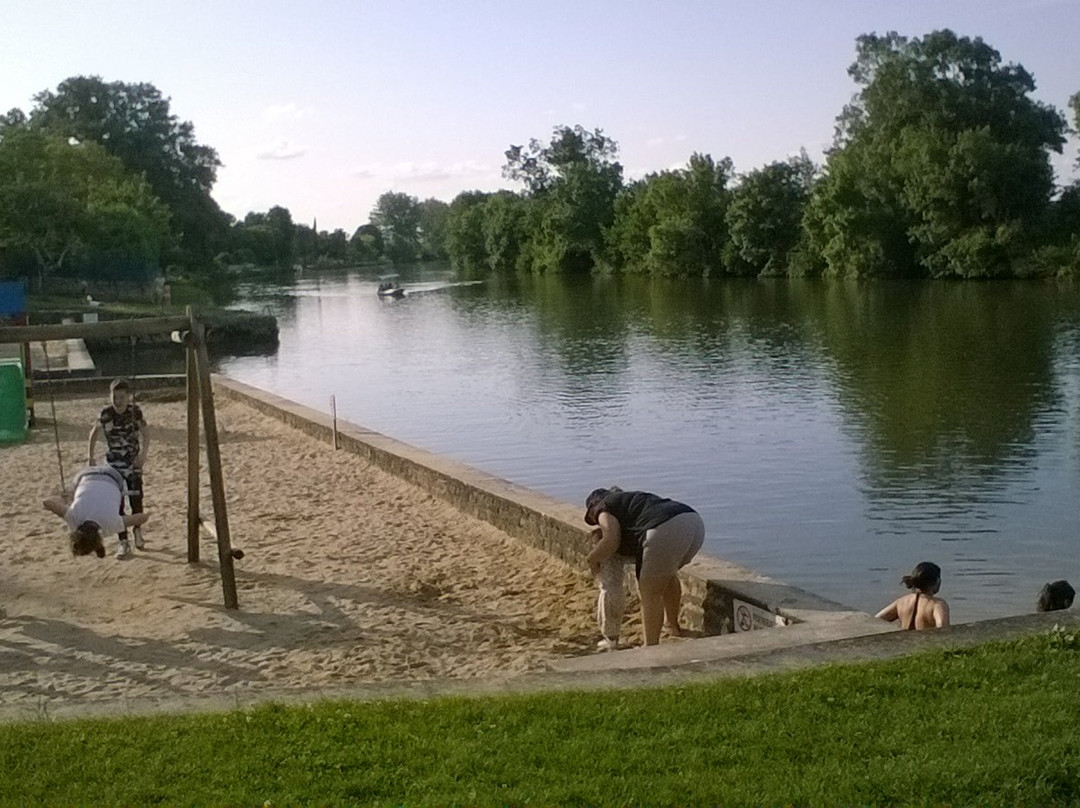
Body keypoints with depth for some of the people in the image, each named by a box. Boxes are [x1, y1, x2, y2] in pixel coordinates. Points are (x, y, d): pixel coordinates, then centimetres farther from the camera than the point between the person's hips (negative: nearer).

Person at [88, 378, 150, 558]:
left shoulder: (135, 411, -10)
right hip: (113, 463, 0)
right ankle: (123, 542, 5)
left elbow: (145, 432, -10)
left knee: (136, 498, -4)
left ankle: (137, 531, 25)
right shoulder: (106, 413, -9)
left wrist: (143, 453, -25)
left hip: (133, 461, 0)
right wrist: (90, 456, 0)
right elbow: (95, 433, 5)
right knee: (117, 502, -4)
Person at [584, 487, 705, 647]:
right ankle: (673, 625, 48)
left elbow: (611, 540, -4)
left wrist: (593, 559, 12)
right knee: (667, 573, 33)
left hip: (667, 530, -9)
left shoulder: (604, 510, 13)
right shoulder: (633, 498, 38)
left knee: (650, 593, 3)